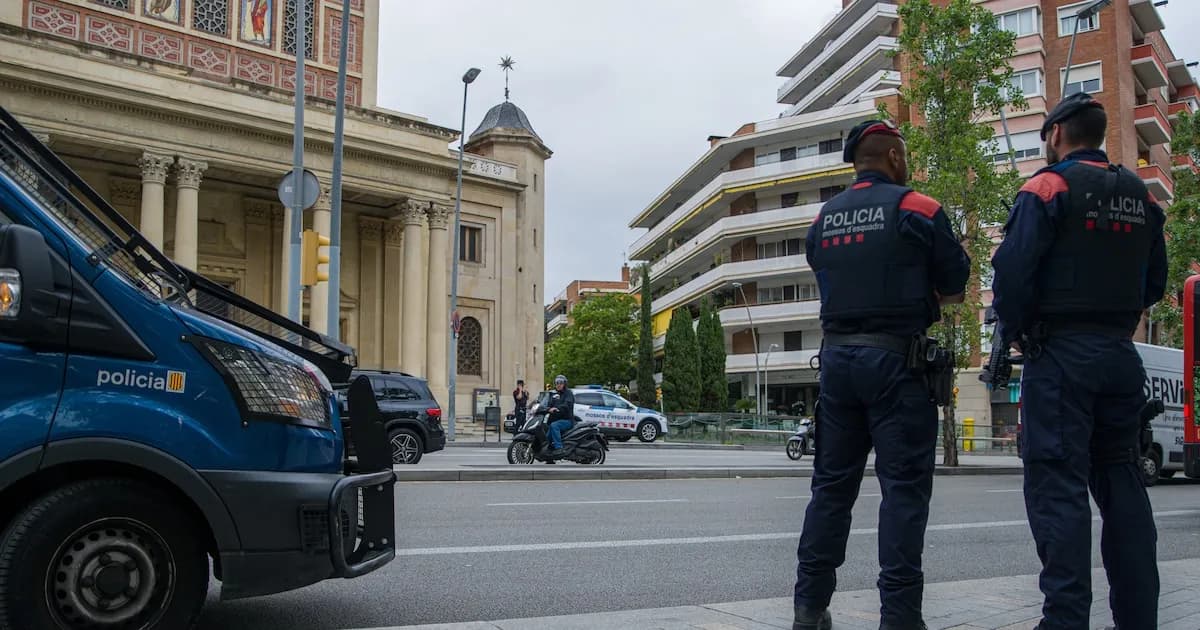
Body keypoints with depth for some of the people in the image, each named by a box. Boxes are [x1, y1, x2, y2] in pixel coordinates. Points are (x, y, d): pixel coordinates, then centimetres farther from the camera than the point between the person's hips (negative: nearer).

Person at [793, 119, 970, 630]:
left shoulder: (823, 220, 12)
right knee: (904, 486, -1)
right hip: (895, 359, -5)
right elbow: (954, 287, 0)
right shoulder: (916, 209, -4)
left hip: (836, 357, 5)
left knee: (832, 483, 10)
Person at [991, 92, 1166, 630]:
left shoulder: (1049, 187, -7)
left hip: (1060, 355, -7)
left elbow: (1013, 269, -17)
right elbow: (1155, 282, 16)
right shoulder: (1141, 197, 14)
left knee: (1058, 486, -6)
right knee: (1121, 482, 12)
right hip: (1122, 355, 7)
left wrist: (1016, 333, -3)